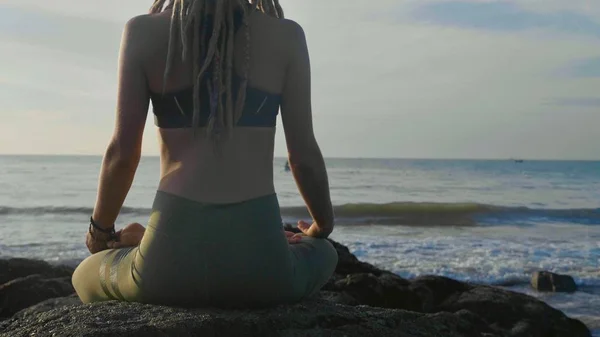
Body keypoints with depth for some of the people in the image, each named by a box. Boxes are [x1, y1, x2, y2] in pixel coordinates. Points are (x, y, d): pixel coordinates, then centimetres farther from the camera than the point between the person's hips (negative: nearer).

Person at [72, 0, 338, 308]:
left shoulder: (143, 32, 4)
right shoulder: (287, 35, 5)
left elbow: (123, 152, 2)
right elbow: (304, 156, 5)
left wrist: (99, 230, 22)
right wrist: (323, 229, 24)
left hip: (171, 262, 2)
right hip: (259, 264, -2)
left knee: (85, 276, 37)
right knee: (324, 255, 35)